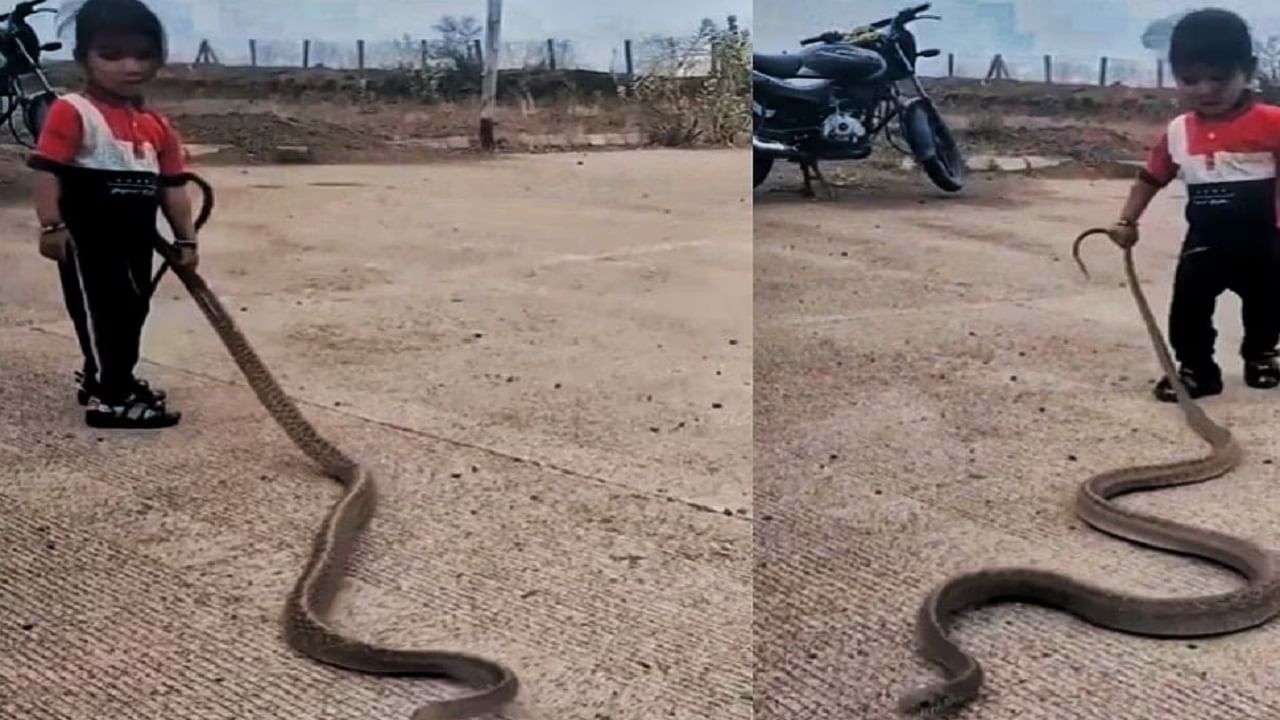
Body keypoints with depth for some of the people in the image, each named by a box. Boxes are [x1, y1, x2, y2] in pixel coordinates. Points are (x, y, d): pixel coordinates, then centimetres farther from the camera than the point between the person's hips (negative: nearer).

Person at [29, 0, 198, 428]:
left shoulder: (157, 127, 8)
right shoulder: (71, 112, -12)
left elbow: (172, 186, 9)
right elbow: (47, 170, -15)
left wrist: (185, 239, 7)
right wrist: (52, 226, -22)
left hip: (135, 239, 7)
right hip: (87, 239, -7)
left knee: (131, 311, 18)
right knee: (99, 312, -1)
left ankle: (103, 378, 37)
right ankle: (111, 398, 6)